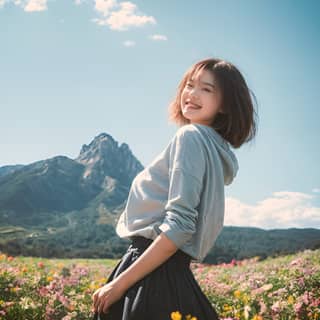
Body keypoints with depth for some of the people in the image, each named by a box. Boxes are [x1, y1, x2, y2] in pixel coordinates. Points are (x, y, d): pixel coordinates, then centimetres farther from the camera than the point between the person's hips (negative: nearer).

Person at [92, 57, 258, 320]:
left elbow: (178, 226, -19)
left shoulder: (191, 136, -10)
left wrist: (119, 283, -17)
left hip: (154, 276, -9)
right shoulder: (216, 147, 17)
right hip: (173, 273, 9)